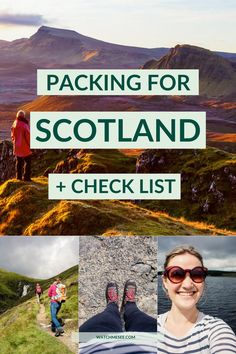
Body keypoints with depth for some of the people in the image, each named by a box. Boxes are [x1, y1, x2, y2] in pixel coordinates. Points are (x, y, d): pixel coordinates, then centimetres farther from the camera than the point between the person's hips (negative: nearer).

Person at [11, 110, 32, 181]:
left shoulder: (14, 124, 0)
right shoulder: (24, 125, -21)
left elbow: (13, 135, 9)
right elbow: (27, 136, -19)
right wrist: (30, 144, -6)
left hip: (17, 147, 6)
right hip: (25, 147, -6)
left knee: (19, 162, 16)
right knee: (27, 162, 5)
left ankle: (18, 176, 19)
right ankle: (26, 177, 4)